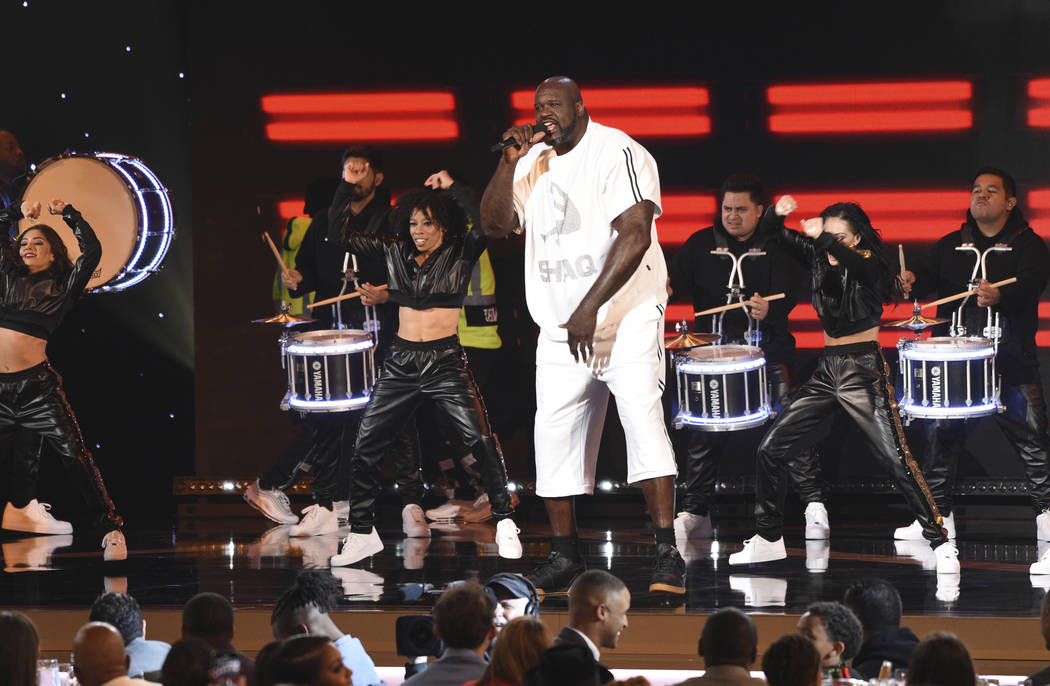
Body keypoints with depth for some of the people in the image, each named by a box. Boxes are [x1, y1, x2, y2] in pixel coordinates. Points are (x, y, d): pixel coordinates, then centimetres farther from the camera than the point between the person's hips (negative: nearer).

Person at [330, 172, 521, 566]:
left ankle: (504, 522, -6)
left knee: (479, 438, -18)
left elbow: (483, 224, -20)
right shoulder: (394, 252, 8)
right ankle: (362, 533, 12)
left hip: (446, 363, -4)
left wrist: (451, 186, -15)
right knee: (365, 446, 1)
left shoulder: (460, 254, -1)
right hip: (401, 364, 4)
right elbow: (343, 240, 8)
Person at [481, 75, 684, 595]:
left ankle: (667, 555, -22)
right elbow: (494, 225, 11)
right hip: (560, 328, 7)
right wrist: (508, 162, -3)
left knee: (642, 416, -20)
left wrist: (590, 308, -25)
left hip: (628, 316, -7)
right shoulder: (533, 161, 12)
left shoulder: (618, 153, -11)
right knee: (554, 434, 3)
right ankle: (564, 557, 14)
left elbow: (634, 236, -20)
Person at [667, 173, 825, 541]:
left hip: (767, 347, -2)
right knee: (704, 430, -1)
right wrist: (664, 286, -23)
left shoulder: (776, 246, 4)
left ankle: (814, 505, -8)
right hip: (715, 346, 2)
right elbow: (675, 279, 2)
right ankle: (693, 512, 10)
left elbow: (787, 293, -8)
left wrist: (769, 309, -31)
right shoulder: (702, 244, 11)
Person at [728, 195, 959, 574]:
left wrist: (825, 238, -45)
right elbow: (775, 233, 3)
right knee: (770, 448, 2)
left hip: (863, 372, -6)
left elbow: (850, 259, -33)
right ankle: (768, 539, 15)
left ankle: (940, 543, -2)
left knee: (896, 460, -12)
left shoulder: (870, 265, -10)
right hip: (826, 369, 6)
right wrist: (777, 214, -17)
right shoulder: (818, 256, 5)